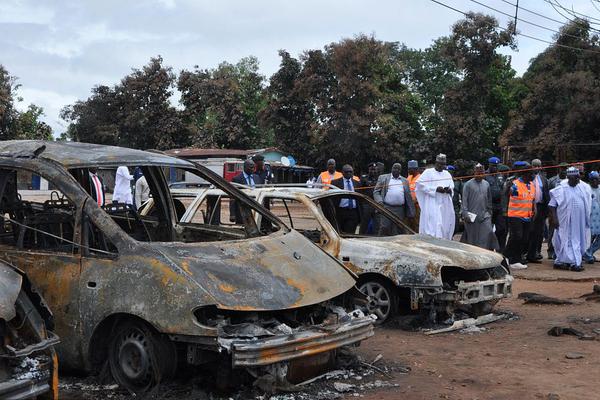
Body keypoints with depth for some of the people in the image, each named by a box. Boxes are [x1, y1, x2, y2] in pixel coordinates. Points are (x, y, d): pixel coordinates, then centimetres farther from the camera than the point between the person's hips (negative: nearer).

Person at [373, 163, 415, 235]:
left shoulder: (405, 181, 17)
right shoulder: (383, 178, 10)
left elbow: (409, 197, 16)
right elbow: (376, 191, 6)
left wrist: (410, 212, 10)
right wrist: (379, 201, -13)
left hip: (400, 210, 2)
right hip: (386, 207, -2)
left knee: (396, 232, 0)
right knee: (384, 228, -10)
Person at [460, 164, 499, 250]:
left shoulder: (486, 184, 11)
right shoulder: (468, 184, -2)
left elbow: (489, 200, 18)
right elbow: (464, 200, -5)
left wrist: (489, 212, 15)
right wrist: (465, 214, -12)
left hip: (484, 215, 3)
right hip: (472, 216, -3)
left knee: (488, 233, -10)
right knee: (472, 237, 2)